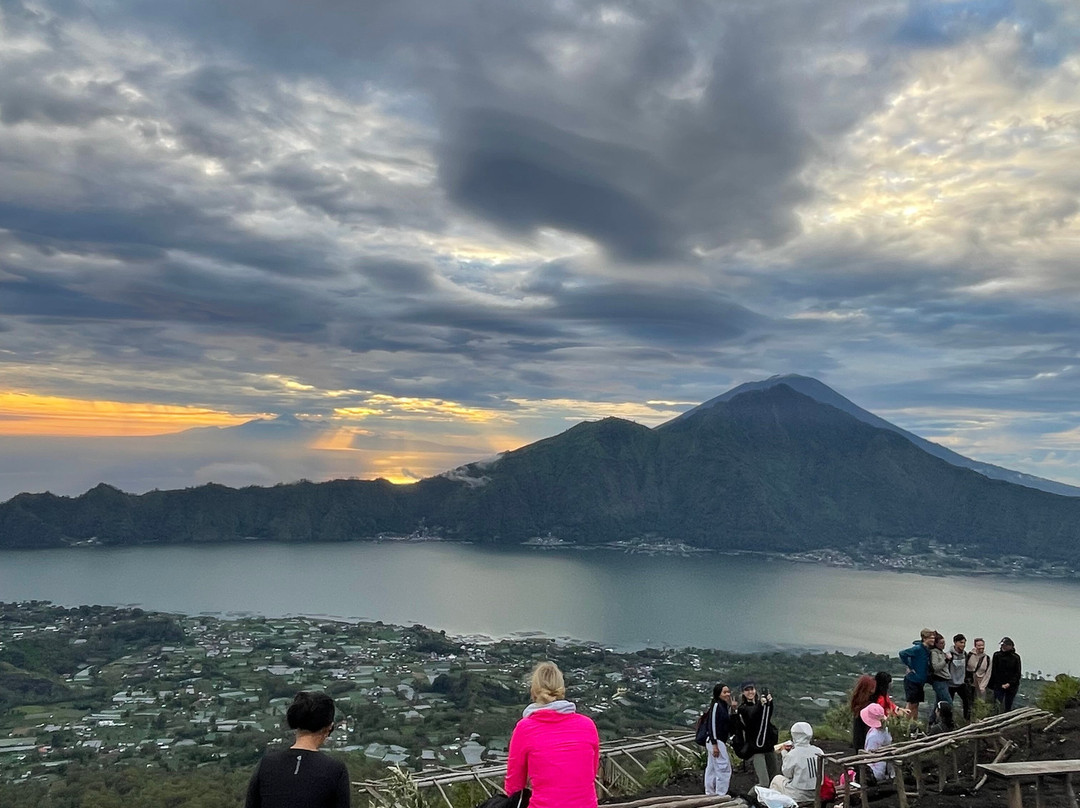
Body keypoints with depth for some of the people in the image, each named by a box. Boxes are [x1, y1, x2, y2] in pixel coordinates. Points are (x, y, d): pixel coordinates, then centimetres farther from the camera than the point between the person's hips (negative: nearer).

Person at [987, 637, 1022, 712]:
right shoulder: (997, 655, -1)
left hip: (1011, 686, 1)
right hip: (998, 686, -1)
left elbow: (1018, 673, 0)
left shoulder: (1015, 657, 0)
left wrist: (1009, 683, -11)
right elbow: (993, 671, 1)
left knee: (1008, 707, 7)